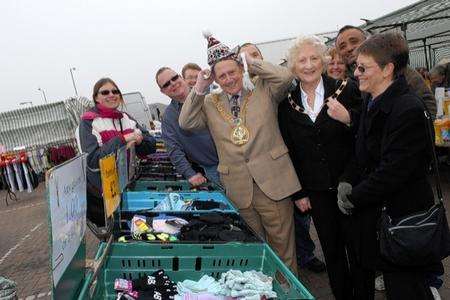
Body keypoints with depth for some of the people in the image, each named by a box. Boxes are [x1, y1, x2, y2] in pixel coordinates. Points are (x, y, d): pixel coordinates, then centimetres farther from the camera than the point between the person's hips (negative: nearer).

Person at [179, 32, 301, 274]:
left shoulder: (263, 91, 5)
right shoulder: (210, 103, 11)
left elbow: (285, 76, -12)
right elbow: (186, 123, 1)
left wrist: (250, 61, -5)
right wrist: (199, 88, -4)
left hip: (272, 182, -2)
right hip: (238, 189, 2)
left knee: (282, 247, 8)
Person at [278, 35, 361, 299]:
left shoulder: (346, 90, -6)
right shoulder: (287, 104, 1)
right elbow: (290, 151, 7)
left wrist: (348, 119, -23)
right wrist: (299, 193, 7)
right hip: (317, 190, 2)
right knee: (332, 251, 13)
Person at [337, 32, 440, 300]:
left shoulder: (408, 109, -23)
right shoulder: (372, 100, 6)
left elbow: (391, 174, -24)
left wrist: (353, 198, -13)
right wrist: (348, 182, 0)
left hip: (400, 218, -8)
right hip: (372, 213, 9)